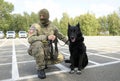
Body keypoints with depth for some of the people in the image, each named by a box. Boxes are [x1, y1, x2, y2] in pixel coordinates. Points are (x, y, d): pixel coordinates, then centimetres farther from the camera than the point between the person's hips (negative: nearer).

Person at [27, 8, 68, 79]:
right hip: (36, 50, -4)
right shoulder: (35, 26, -17)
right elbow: (30, 39, -34)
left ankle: (43, 62, 11)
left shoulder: (52, 26, -2)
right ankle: (40, 68, -20)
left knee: (60, 58, -10)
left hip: (47, 50, 4)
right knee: (38, 44, -39)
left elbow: (60, 35, 12)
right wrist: (47, 37, -40)